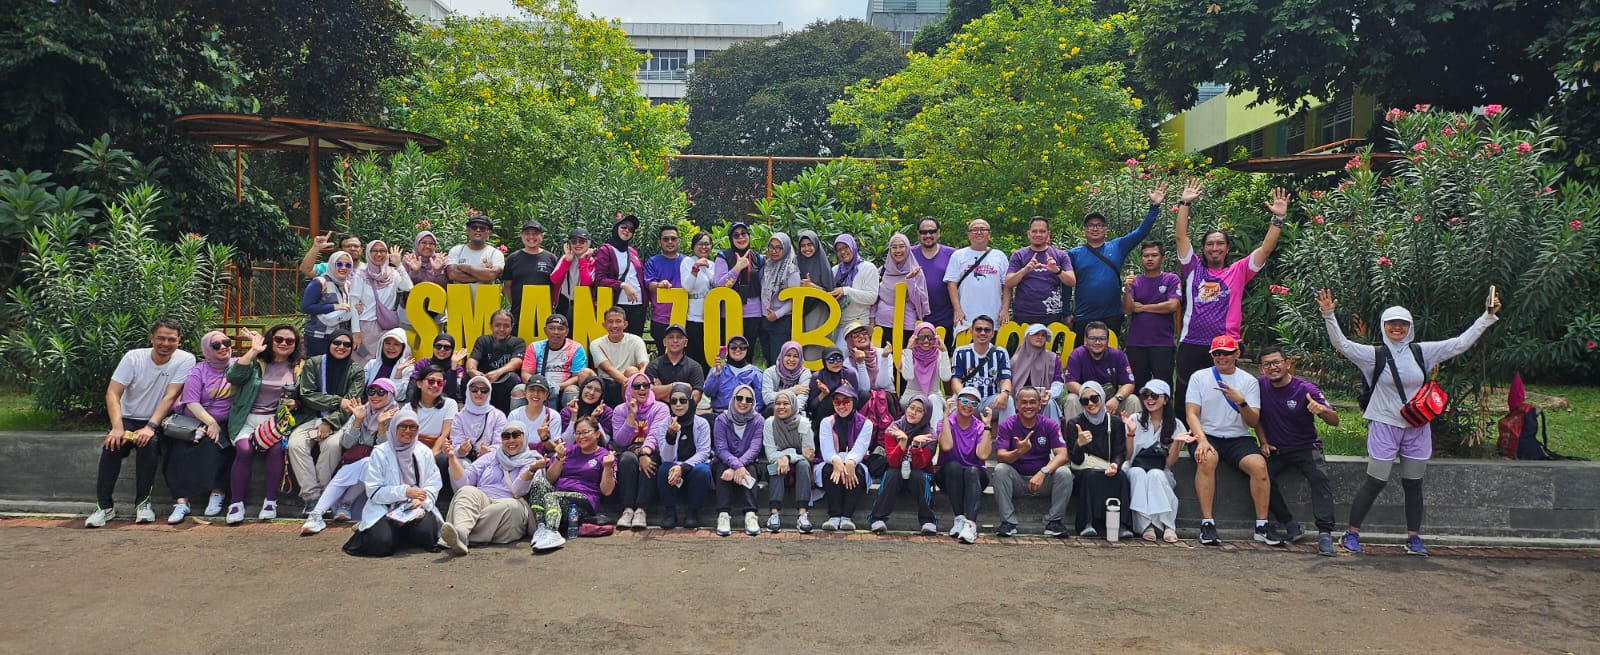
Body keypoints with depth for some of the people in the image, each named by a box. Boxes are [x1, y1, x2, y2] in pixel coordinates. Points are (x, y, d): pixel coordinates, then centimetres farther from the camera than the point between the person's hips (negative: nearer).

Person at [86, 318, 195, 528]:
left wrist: (150, 427, -29)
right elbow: (112, 393, -11)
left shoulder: (185, 360, -9)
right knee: (112, 445, -27)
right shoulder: (134, 357, -6)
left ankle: (143, 503, -16)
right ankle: (104, 506, -15)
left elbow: (170, 397, -17)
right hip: (128, 419, 2)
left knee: (148, 443, -32)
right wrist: (117, 427, -26)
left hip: (158, 422, -1)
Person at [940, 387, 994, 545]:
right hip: (949, 476, 0)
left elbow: (983, 454, -17)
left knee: (972, 471, -34)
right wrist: (946, 416, -20)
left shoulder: (980, 427, 1)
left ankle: (971, 524, -47)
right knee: (953, 466, -33)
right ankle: (959, 518, -32)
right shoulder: (947, 423, -1)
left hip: (976, 477, 0)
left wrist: (987, 426, -17)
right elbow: (946, 446, -23)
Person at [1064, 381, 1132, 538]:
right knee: (1091, 474, -34)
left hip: (1110, 472, 2)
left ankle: (1121, 525, -31)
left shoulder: (1116, 423, 7)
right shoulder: (1074, 424, 1)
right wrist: (1079, 444, -30)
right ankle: (1087, 524, -37)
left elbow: (1120, 453, -1)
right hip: (1082, 477, -2)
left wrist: (1115, 465, -25)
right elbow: (1076, 461, -7)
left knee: (1121, 476, -30)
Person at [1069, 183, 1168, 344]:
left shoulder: (1117, 247, 7)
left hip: (1112, 317, 1)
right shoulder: (1074, 254, 4)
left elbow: (1141, 232, 2)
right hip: (1083, 319, -1)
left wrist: (1154, 206, -6)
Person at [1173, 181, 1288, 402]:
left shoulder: (1238, 271, 9)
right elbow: (1181, 237, 5)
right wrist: (1184, 203, 0)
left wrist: (1279, 219, -5)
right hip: (1190, 345, 1)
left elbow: (1266, 249, 3)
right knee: (1186, 396, 6)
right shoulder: (1194, 269, 10)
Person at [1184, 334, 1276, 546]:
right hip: (1206, 435, -1)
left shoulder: (1249, 381, 7)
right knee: (1207, 459, -34)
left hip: (1238, 438, 2)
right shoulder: (1199, 377, 5)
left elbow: (1253, 422, 0)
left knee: (1259, 465, -27)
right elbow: (1192, 414, -3)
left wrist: (1241, 402, -20)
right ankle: (1207, 523, -30)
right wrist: (1201, 440, -20)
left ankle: (1262, 526, -14)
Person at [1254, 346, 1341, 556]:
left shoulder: (1305, 389, -11)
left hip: (1306, 447, -2)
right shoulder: (1260, 385, -1)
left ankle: (1325, 534, -33)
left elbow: (1335, 421, -16)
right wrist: (1264, 442, 2)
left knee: (1319, 476, -30)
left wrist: (1322, 410, -38)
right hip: (1275, 450, 2)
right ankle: (1291, 526, -12)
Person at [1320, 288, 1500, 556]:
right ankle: (1351, 534, 5)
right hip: (1385, 426, -4)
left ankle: (1414, 538, 21)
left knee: (1413, 484, 11)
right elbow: (1342, 345, -16)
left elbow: (1460, 343, 5)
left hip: (1418, 428, 4)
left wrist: (1488, 316, 1)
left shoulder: (1422, 352, 4)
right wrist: (1328, 315, -27)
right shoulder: (1376, 355, -5)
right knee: (1375, 482, -3)